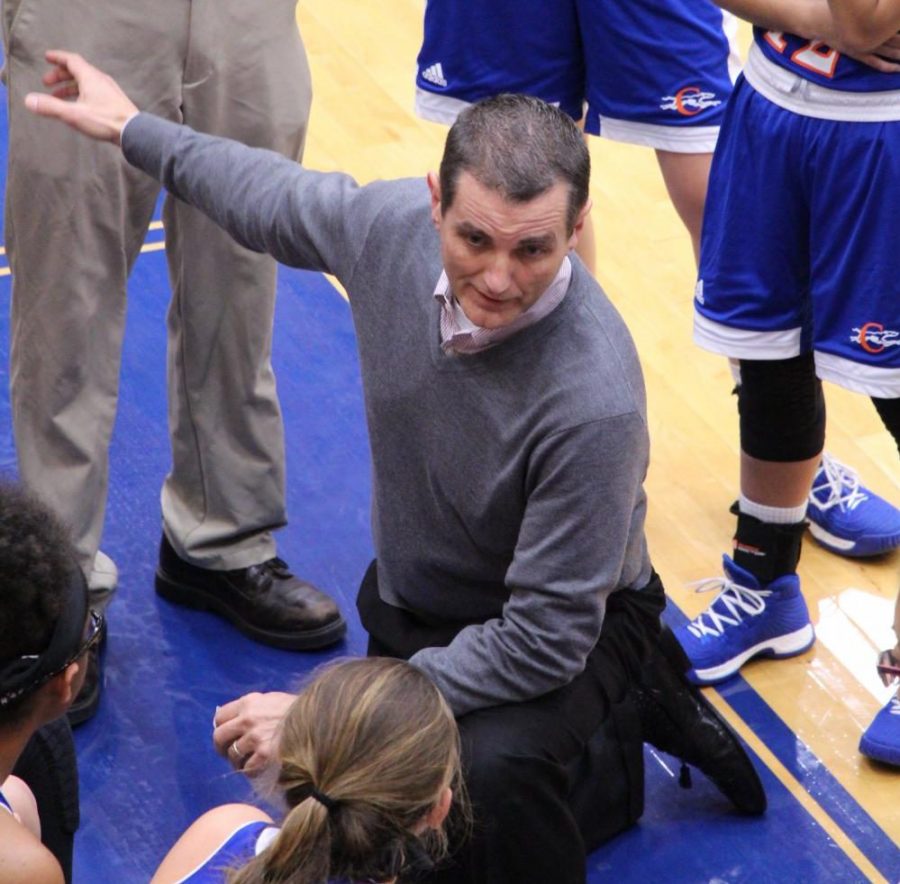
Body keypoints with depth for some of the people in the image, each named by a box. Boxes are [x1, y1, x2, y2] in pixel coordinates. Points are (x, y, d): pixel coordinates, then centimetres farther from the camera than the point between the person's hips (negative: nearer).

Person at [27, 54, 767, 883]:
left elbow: (543, 638, -32)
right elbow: (276, 199, 4)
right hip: (410, 603, 6)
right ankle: (625, 716, 31)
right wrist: (132, 128, 18)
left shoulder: (594, 400, -38)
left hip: (568, 629, -6)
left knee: (491, 768, -38)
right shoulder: (391, 223, -21)